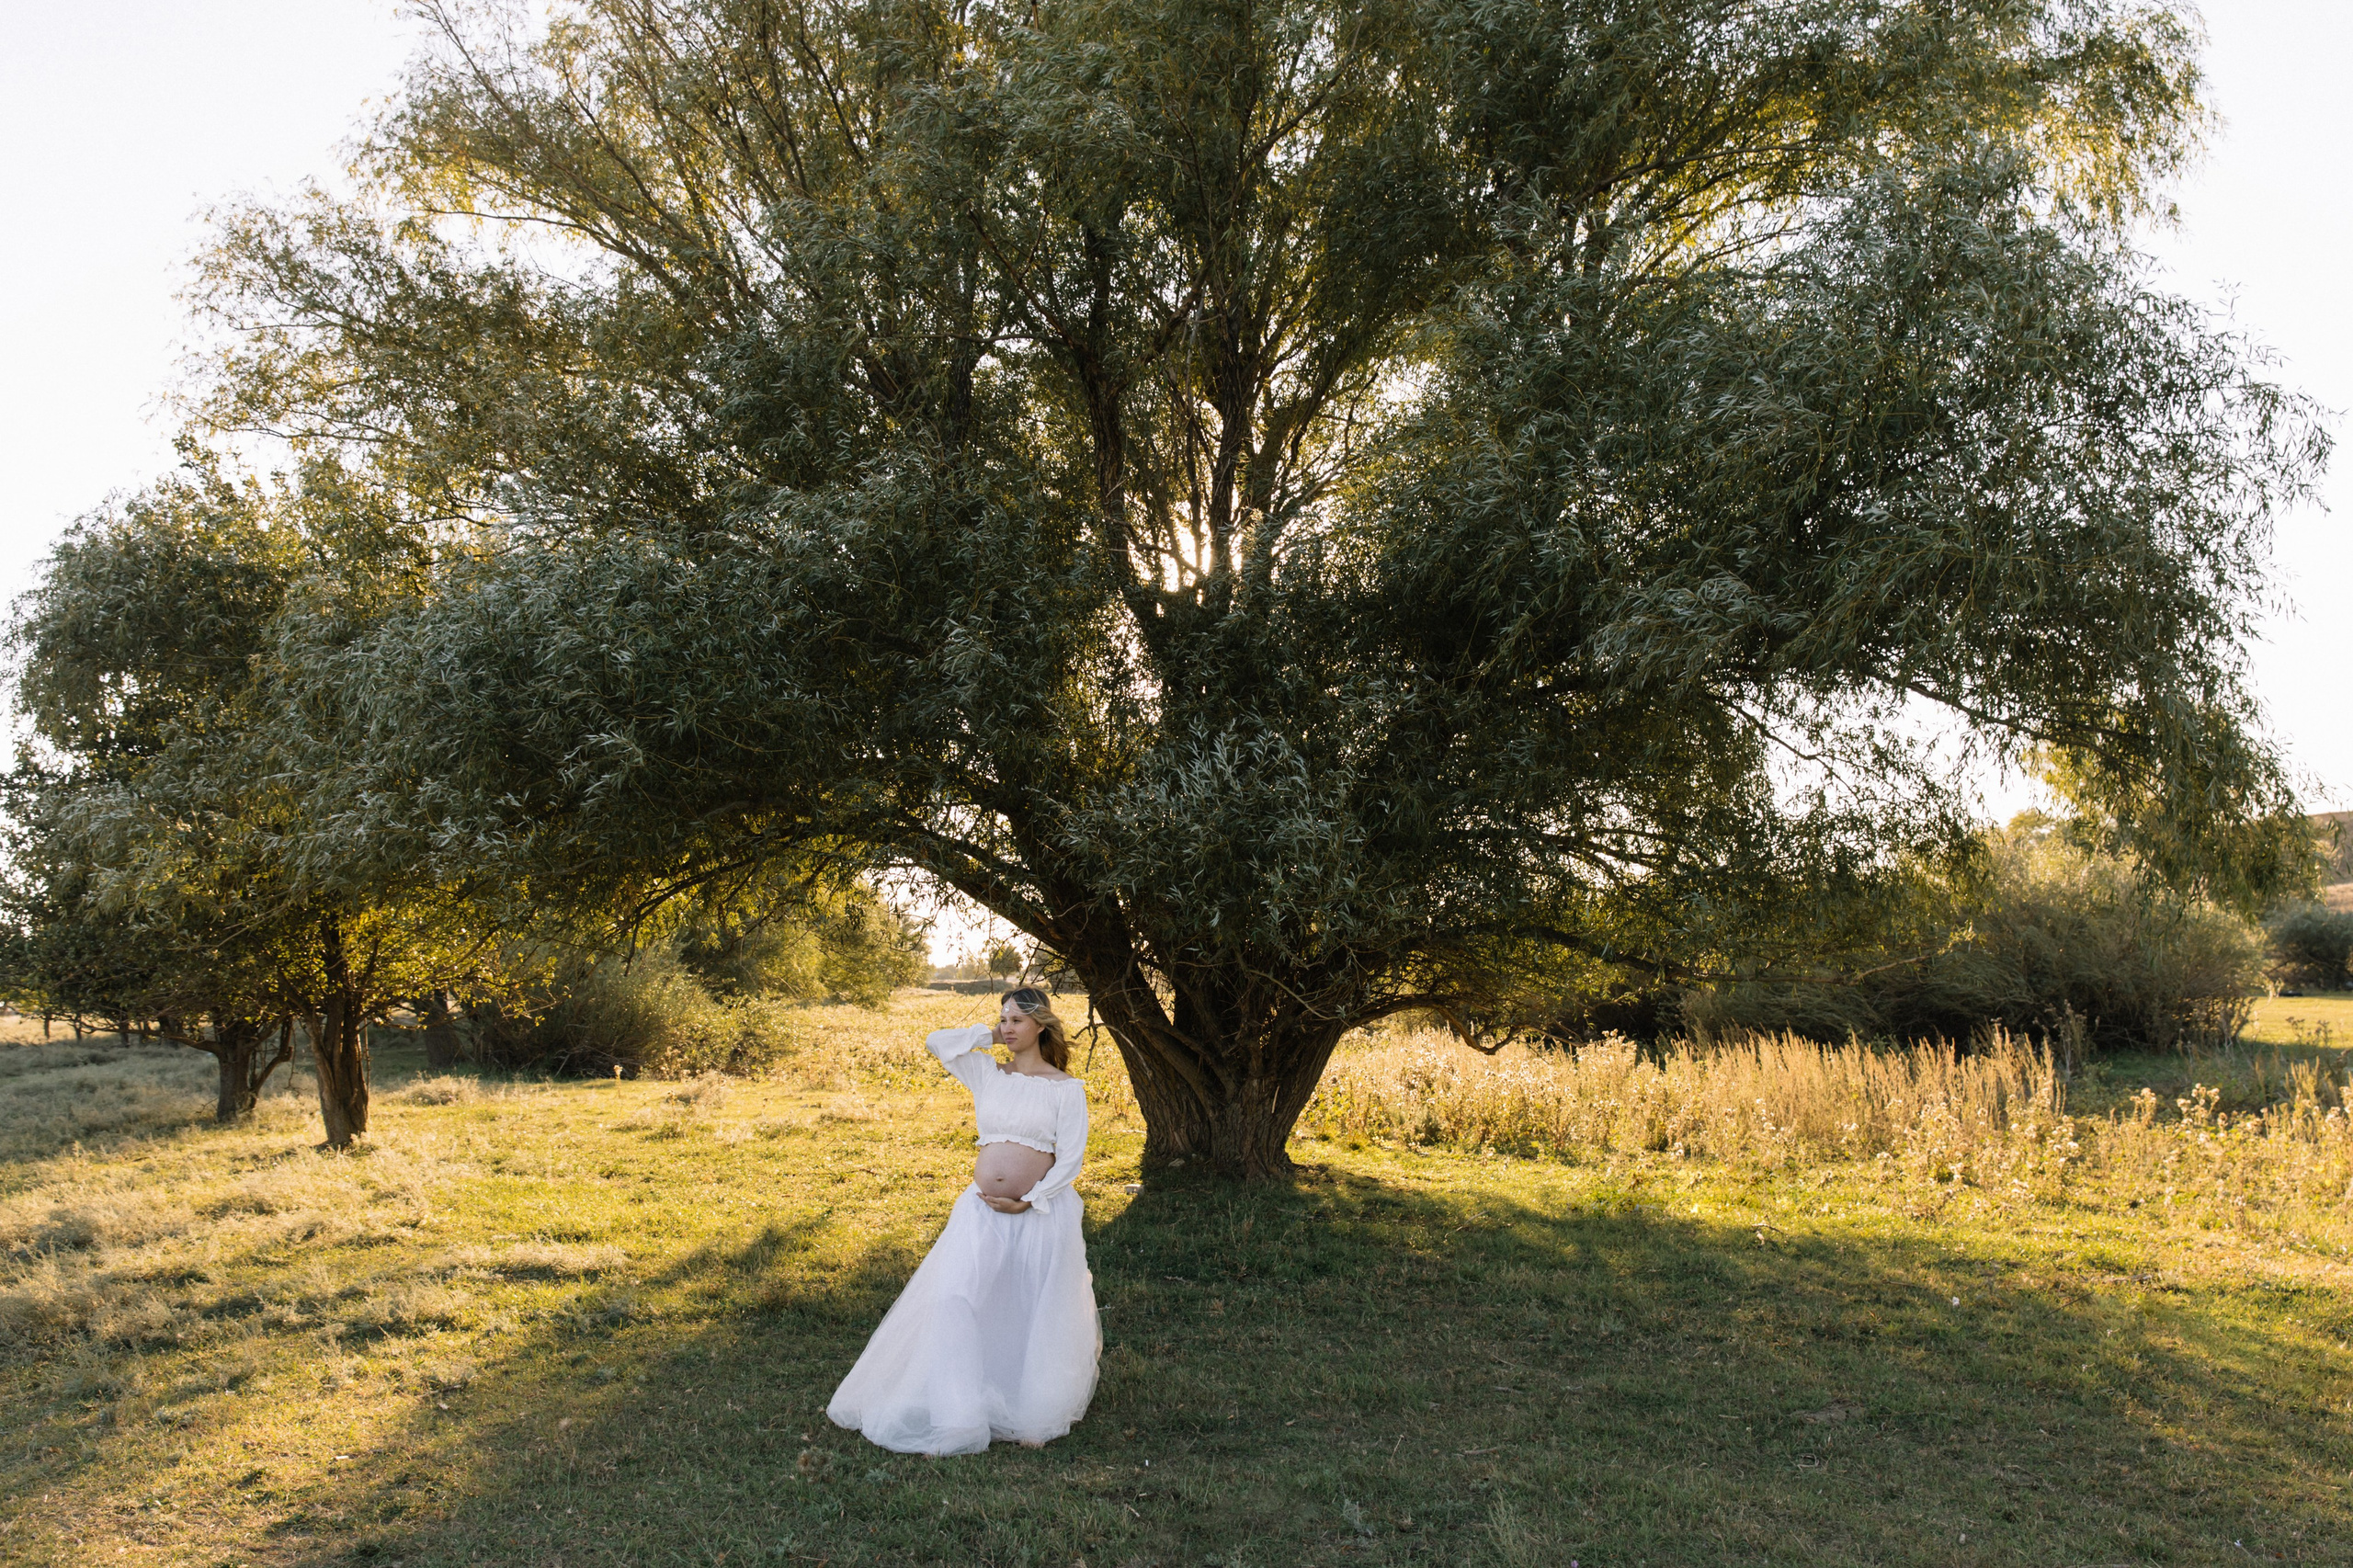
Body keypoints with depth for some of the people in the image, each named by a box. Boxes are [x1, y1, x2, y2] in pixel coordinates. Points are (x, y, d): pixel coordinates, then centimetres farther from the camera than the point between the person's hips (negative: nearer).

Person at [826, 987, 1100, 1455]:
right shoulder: (988, 1074, 8)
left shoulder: (1066, 1088, -3)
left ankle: (1034, 1415, 19)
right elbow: (937, 1042, 5)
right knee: (954, 1301, -7)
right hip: (982, 1211, 3)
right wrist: (989, 1036, 4)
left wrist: (1029, 1203, -13)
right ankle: (956, 1414, -2)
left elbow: (1071, 1158, -6)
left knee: (1036, 1318, 3)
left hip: (1040, 1215, -3)